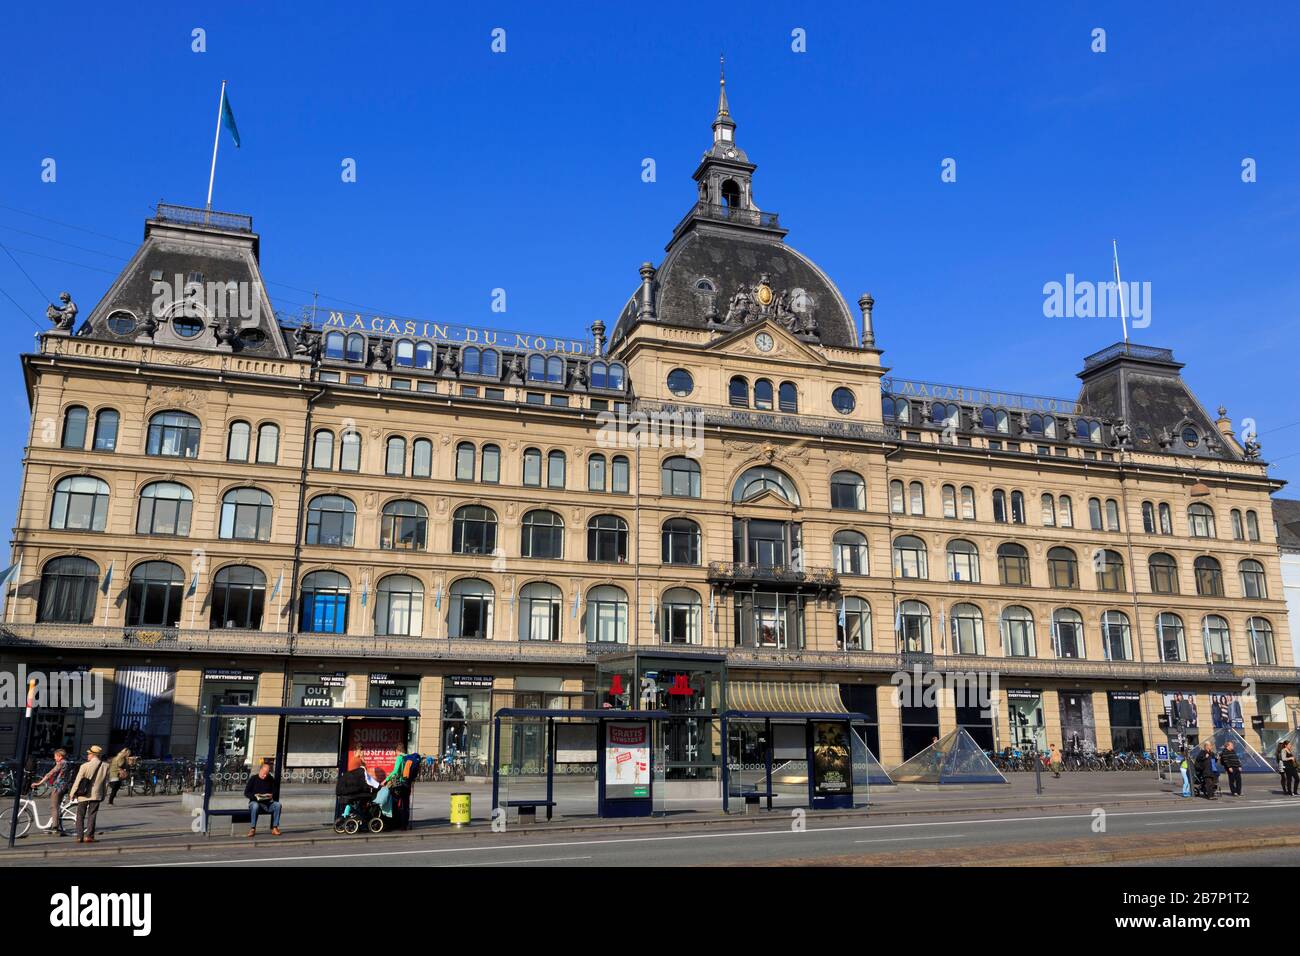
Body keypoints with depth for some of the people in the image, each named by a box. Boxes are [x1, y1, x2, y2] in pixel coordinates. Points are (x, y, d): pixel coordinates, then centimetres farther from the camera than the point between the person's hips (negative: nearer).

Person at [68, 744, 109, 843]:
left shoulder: (85, 766, -11)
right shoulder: (105, 766, -3)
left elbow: (77, 781, -6)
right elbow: (106, 782, 3)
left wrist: (72, 794, 5)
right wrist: (104, 794, 14)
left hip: (83, 795, -1)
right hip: (96, 795, 2)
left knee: (80, 816, 10)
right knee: (92, 816, 8)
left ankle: (79, 836, 8)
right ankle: (88, 836, 3)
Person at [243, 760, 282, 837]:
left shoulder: (271, 779, 9)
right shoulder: (253, 778, 2)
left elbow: (276, 793, 12)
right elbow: (246, 793, -1)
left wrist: (272, 795, -11)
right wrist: (255, 796, -19)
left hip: (268, 803, 3)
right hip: (255, 802, -3)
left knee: (277, 804, -27)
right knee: (255, 806, -38)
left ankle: (274, 828, -26)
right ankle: (252, 829, -28)